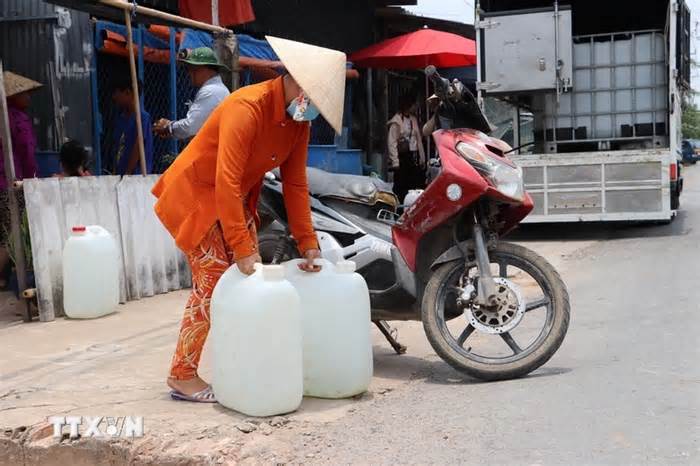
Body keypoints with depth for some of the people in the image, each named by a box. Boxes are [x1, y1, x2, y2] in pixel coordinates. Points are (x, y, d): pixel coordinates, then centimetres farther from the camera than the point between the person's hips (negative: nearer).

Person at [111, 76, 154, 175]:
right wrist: (115, 173, 8)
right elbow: (116, 147, 14)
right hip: (120, 174, 7)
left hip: (136, 174, -7)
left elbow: (137, 149, -13)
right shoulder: (120, 118, 14)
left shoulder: (142, 117, -10)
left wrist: (128, 173, -14)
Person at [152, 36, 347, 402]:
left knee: (250, 280, 3)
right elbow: (226, 182, -34)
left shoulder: (299, 120, -3)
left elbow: (295, 184, -1)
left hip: (237, 200, 8)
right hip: (196, 194, -8)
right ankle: (182, 376, -4)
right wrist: (242, 247, -34)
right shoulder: (247, 107, -29)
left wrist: (307, 242, -5)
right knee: (213, 281, -13)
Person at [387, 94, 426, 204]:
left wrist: (422, 158, 12)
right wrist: (395, 162, -17)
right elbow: (392, 142, -12)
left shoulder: (413, 119, 12)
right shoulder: (396, 121, -8)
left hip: (414, 157, 7)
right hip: (402, 157, -6)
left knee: (419, 184, 4)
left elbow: (419, 140, 16)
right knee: (401, 187, -5)